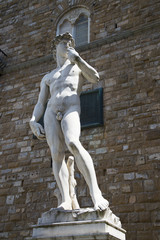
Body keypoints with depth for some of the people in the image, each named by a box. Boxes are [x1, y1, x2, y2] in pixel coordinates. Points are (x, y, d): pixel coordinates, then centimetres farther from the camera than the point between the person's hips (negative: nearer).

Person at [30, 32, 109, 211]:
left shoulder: (77, 66, 27)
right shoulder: (47, 78, 31)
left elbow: (95, 78, 6)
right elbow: (40, 104, 21)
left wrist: (77, 57, 1)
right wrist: (33, 122, 2)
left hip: (71, 109, -3)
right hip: (51, 112, 4)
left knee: (73, 144, -32)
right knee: (56, 154, -15)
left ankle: (95, 193, -35)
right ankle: (65, 201, -18)